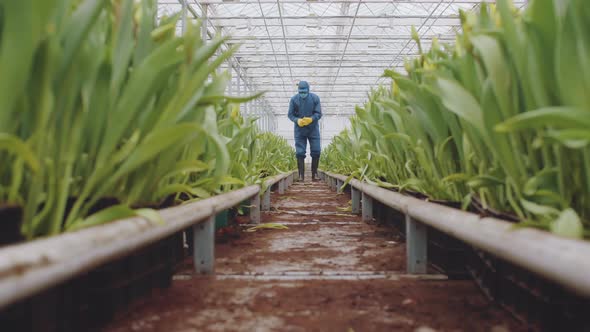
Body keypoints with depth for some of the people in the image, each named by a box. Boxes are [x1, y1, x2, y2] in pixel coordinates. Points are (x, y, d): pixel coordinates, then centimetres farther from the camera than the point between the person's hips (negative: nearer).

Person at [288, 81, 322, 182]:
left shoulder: (315, 98, -7)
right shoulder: (294, 99, -7)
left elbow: (318, 114, -8)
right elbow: (290, 114, -3)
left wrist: (311, 119, -29)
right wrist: (297, 120, -24)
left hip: (313, 129, 0)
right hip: (300, 129, 0)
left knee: (316, 151, -3)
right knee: (300, 153, -4)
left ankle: (314, 174, 7)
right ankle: (301, 175, 2)